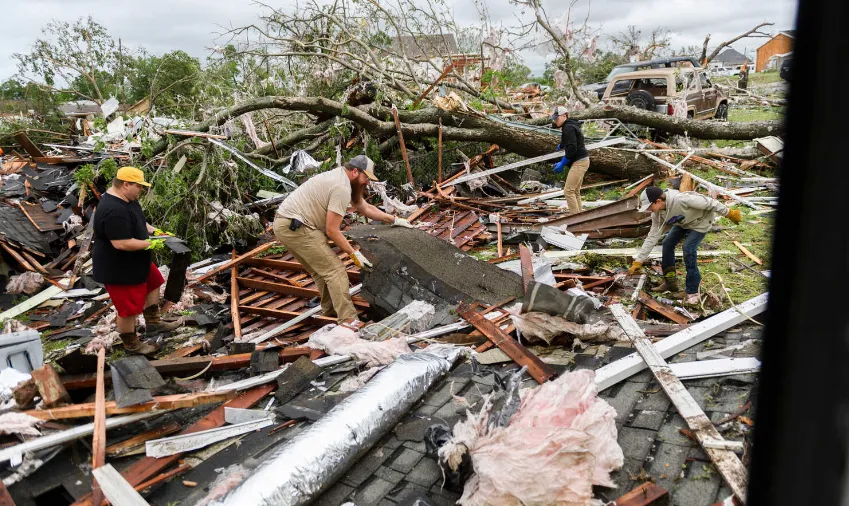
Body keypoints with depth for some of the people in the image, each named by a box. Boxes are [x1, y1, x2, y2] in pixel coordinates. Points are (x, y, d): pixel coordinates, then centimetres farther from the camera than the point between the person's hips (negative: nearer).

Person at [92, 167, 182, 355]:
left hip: (134, 262, 11)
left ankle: (153, 323, 40)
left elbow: (139, 222, 16)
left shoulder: (127, 199, 1)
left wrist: (154, 231, 1)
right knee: (129, 308, 5)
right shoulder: (114, 211, -34)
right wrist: (150, 243, -25)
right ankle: (131, 344, 25)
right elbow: (122, 243, -36)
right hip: (118, 268, -11)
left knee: (153, 284, 25)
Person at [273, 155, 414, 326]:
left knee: (323, 270, 21)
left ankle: (331, 312, 31)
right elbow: (332, 231, -17)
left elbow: (365, 208, 25)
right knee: (335, 270, -9)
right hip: (295, 228, -11)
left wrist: (394, 220, 26)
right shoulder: (342, 188, -17)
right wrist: (354, 253, -9)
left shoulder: (341, 177, 15)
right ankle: (349, 321, -9)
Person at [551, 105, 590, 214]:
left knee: (568, 191, -14)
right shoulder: (570, 126, 19)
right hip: (581, 161, 11)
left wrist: (562, 164, -15)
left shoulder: (568, 128, -13)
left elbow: (572, 149, -20)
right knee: (575, 192, 12)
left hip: (579, 162, -11)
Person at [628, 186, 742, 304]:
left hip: (701, 221, -7)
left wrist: (729, 213, -19)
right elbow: (652, 237, -13)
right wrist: (638, 262, -15)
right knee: (667, 244, 2)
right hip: (683, 223, 7)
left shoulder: (681, 199, -41)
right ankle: (670, 282, 18)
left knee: (688, 249, -20)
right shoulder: (657, 214, -17)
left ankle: (693, 291, -9)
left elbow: (709, 203, -30)